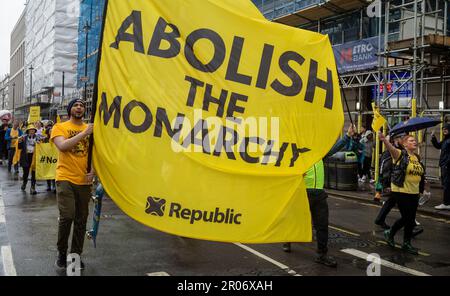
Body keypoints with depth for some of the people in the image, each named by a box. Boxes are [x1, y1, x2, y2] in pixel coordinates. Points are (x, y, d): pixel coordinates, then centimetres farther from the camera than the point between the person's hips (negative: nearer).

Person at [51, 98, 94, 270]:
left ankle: (76, 254, 23)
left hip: (84, 181, 4)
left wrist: (93, 171, -3)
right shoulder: (60, 127, 2)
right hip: (65, 179, -3)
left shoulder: (90, 129, 11)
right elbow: (63, 146, -16)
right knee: (67, 216, -13)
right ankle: (62, 253, 10)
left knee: (81, 220, 8)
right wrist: (84, 133, -18)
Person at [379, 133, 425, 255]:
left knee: (411, 219, 12)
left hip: (414, 193, 7)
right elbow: (391, 148, -32)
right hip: (401, 191, -7)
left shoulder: (417, 158, 10)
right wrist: (384, 140, -52)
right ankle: (390, 233, 18)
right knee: (406, 218, -5)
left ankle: (407, 243, 28)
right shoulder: (400, 154, -10)